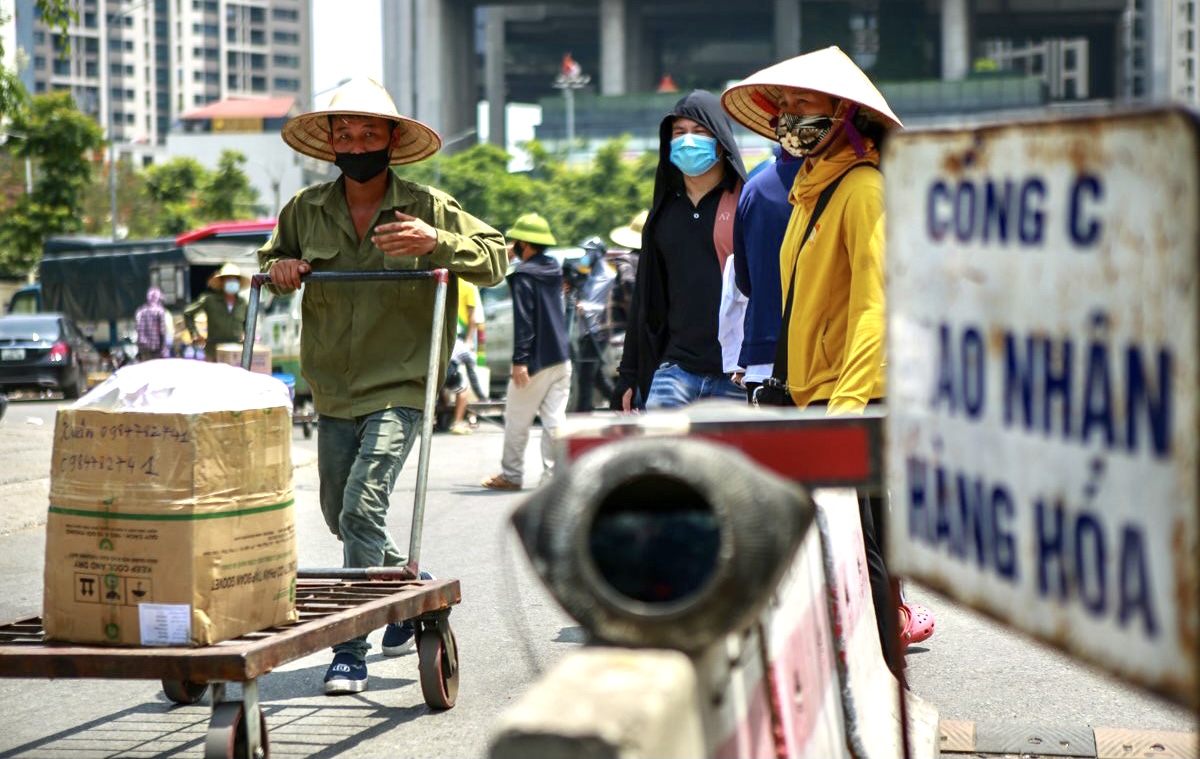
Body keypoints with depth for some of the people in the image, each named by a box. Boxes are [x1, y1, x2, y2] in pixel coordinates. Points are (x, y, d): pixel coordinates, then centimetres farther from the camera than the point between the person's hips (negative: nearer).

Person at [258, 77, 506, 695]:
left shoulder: (427, 208, -3)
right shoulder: (305, 211, 6)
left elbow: (496, 256, -1)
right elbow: (272, 259, 23)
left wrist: (437, 243, -18)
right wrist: (278, 267, -1)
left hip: (399, 390, -5)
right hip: (333, 391, 5)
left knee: (362, 510, -17)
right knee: (340, 516, 15)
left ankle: (351, 650, -10)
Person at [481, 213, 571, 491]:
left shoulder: (523, 275, -13)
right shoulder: (554, 268, 11)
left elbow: (524, 319, -19)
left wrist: (520, 360, -21)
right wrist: (516, 257, 28)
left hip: (536, 360, -7)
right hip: (561, 357, 7)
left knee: (517, 421, 4)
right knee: (554, 418, 3)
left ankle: (511, 475, 11)